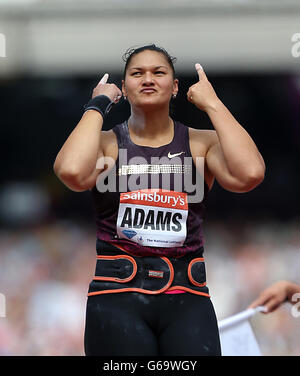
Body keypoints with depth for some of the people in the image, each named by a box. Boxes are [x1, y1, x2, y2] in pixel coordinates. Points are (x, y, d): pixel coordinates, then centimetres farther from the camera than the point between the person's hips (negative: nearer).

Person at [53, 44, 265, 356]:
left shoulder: (201, 143, 9)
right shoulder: (107, 143, 6)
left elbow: (249, 174, -12)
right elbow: (73, 172, -18)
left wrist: (212, 104, -4)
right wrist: (98, 105, -5)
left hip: (186, 296, 1)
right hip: (117, 294, -1)